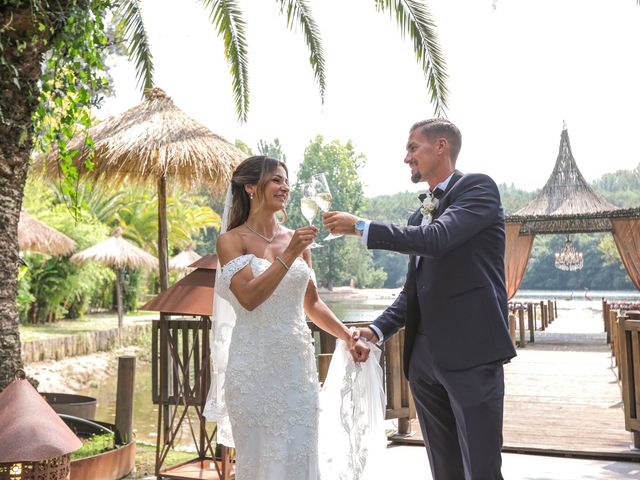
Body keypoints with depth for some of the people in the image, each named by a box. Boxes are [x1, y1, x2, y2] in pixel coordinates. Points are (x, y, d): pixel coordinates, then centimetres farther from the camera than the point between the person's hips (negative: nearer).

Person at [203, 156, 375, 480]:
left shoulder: (297, 239, 10)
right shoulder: (232, 240, -3)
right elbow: (249, 298, -16)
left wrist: (347, 336, 7)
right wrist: (289, 255, -19)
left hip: (297, 362, 4)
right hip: (254, 365, -4)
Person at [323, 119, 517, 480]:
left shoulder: (478, 188, -3)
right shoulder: (420, 215, 20)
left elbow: (437, 239, -20)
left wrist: (362, 227, -14)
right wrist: (378, 329, 9)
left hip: (470, 351, -7)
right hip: (424, 355, 7)